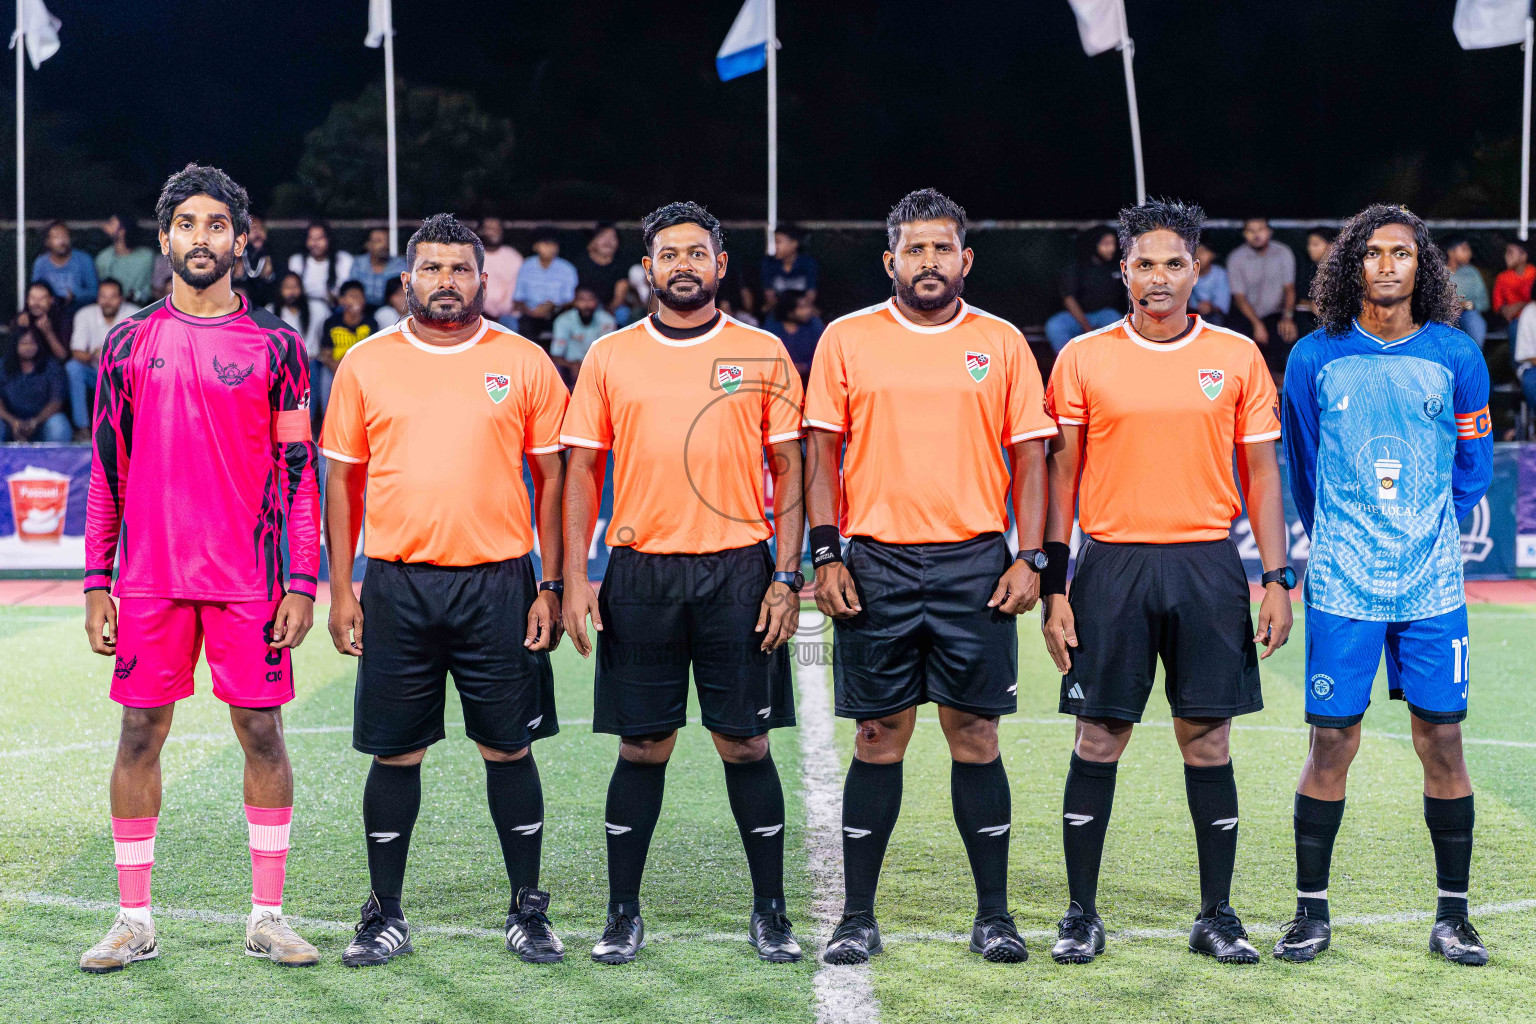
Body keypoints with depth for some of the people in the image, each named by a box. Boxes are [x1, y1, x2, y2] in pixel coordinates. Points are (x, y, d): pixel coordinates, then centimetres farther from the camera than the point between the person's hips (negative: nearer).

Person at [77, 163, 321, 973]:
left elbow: (300, 472, 2)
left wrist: (302, 584, -5)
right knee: (140, 735, 4)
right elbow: (106, 470, 9)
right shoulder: (129, 343, 8)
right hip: (149, 576, 1)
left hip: (249, 579, -1)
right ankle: (134, 921, 14)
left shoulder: (276, 346, 3)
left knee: (262, 733, 1)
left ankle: (267, 917, 12)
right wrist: (96, 582, 3)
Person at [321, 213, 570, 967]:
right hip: (397, 586, 1)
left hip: (498, 582, -1)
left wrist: (551, 585, -1)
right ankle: (385, 915, 17)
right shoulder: (366, 364, 6)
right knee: (394, 752, 5)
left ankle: (528, 912, 17)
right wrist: (340, 592, 3)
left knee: (509, 749, 4)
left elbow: (551, 479, 6)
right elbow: (343, 480, 9)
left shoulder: (524, 364, 4)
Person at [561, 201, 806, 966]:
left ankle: (770, 913, 15)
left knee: (745, 743, 3)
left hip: (738, 570, -1)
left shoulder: (763, 355, 4)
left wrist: (786, 578, -3)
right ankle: (623, 915, 16)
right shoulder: (609, 357, 7)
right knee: (642, 746, 5)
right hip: (640, 572, 1)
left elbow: (787, 469, 4)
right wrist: (574, 580, -1)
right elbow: (582, 469, 7)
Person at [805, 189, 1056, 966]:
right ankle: (858, 916, 12)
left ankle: (993, 915, 13)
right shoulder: (847, 340, 5)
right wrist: (825, 555, -4)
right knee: (879, 737, 3)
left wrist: (1028, 558, -3)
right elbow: (822, 453, 4)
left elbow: (1030, 457, 6)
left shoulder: (1001, 343, 7)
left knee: (975, 735, 3)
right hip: (876, 563, 0)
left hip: (975, 565, 0)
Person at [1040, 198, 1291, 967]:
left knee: (1208, 740, 4)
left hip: (1206, 564, 1)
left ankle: (1217, 916, 15)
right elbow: (1061, 476, 4)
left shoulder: (1237, 357, 5)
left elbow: (1261, 472, 7)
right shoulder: (1083, 359, 3)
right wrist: (1054, 588, -1)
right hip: (1111, 564, -1)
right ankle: (1081, 915, 13)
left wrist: (1277, 580, 1)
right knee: (1099, 738, 2)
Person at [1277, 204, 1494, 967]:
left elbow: (1472, 467, 14)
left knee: (1442, 741, 2)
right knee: (1331, 742, -1)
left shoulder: (1454, 355, 4)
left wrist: (1427, 533, 13)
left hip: (1432, 586, 1)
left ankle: (1452, 916, 14)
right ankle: (1311, 911, 11)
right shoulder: (1316, 358, 3)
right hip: (1341, 586, -1)